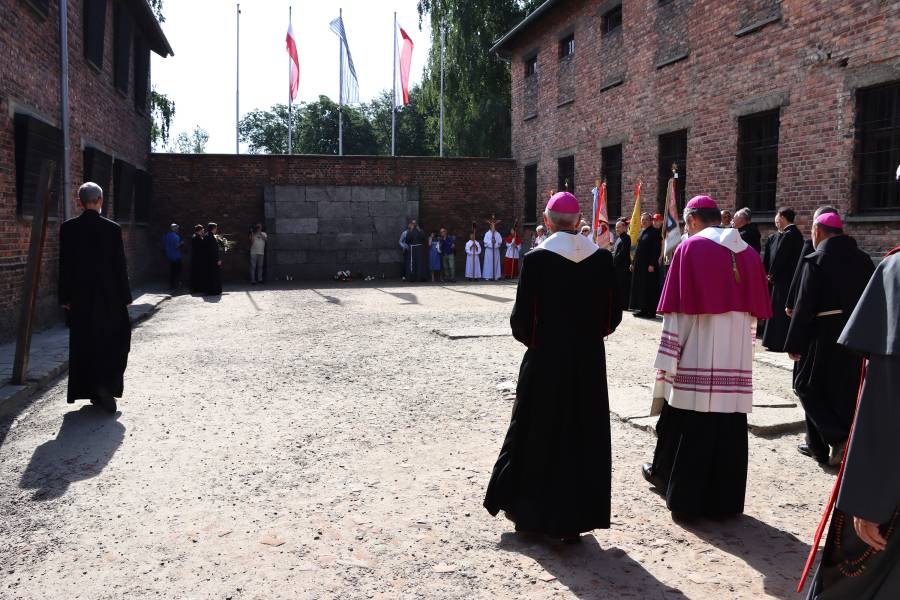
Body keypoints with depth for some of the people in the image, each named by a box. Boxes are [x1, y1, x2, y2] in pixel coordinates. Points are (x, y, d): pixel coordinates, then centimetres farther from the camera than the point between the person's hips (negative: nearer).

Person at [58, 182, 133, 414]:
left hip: (80, 298, 2)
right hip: (109, 296, -2)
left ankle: (92, 392, 17)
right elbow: (120, 266, -7)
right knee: (114, 340, 9)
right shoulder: (112, 229, -8)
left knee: (84, 343, 11)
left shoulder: (68, 228, -2)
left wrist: (65, 297, 6)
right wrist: (125, 296, 0)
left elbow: (64, 265, 0)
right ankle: (106, 385, -8)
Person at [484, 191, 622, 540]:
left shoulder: (536, 259, -12)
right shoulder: (602, 258, -3)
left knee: (537, 435, 13)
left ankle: (530, 514, 25)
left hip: (545, 362, -2)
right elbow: (612, 316, 1)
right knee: (584, 438, 12)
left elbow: (521, 319, -10)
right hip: (590, 362, 3)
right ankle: (575, 520, 19)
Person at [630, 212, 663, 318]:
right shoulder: (642, 232, 15)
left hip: (648, 265, -8)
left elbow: (657, 249, -14)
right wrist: (633, 263, 15)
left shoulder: (655, 232, -8)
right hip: (639, 264, 8)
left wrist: (652, 264, -20)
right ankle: (643, 309, 16)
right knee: (640, 286, 10)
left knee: (649, 288, -5)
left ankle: (651, 311, -1)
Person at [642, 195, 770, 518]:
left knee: (687, 427, 7)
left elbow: (678, 313, -10)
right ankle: (725, 499, 17)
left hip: (697, 356, -5)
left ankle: (683, 493, 22)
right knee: (729, 429, 9)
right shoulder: (748, 252, 10)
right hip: (737, 359, 5)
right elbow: (754, 311, 12)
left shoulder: (690, 249, -6)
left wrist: (666, 365, -8)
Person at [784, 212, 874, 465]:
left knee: (807, 387, 8)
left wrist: (793, 344, -9)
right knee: (845, 391, 15)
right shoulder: (863, 259, 6)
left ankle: (836, 438, -5)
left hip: (825, 336, -6)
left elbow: (804, 306, -15)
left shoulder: (815, 260, -12)